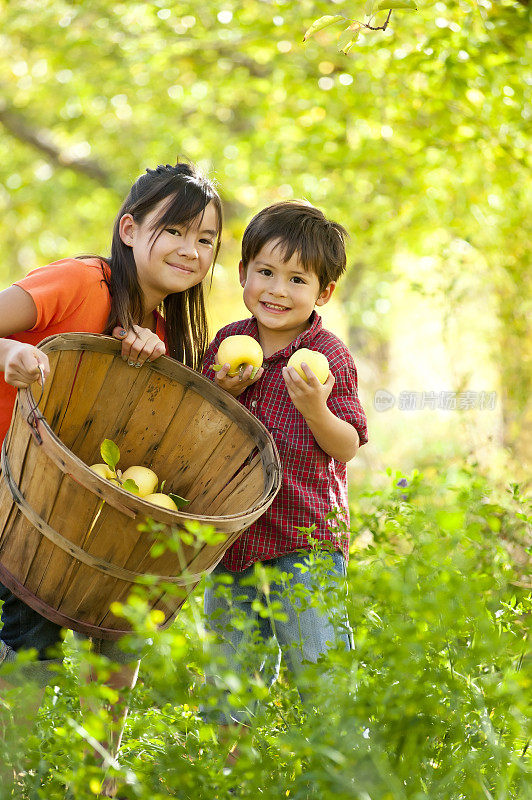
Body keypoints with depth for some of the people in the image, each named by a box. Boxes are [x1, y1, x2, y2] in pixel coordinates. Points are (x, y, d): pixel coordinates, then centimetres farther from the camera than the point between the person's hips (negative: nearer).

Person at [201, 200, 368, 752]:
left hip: (306, 540, -5)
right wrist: (222, 393, -8)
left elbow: (347, 447, -8)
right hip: (233, 535, 5)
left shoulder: (329, 358, -8)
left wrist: (315, 408, -27)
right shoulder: (227, 343, 6)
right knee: (227, 681, 13)